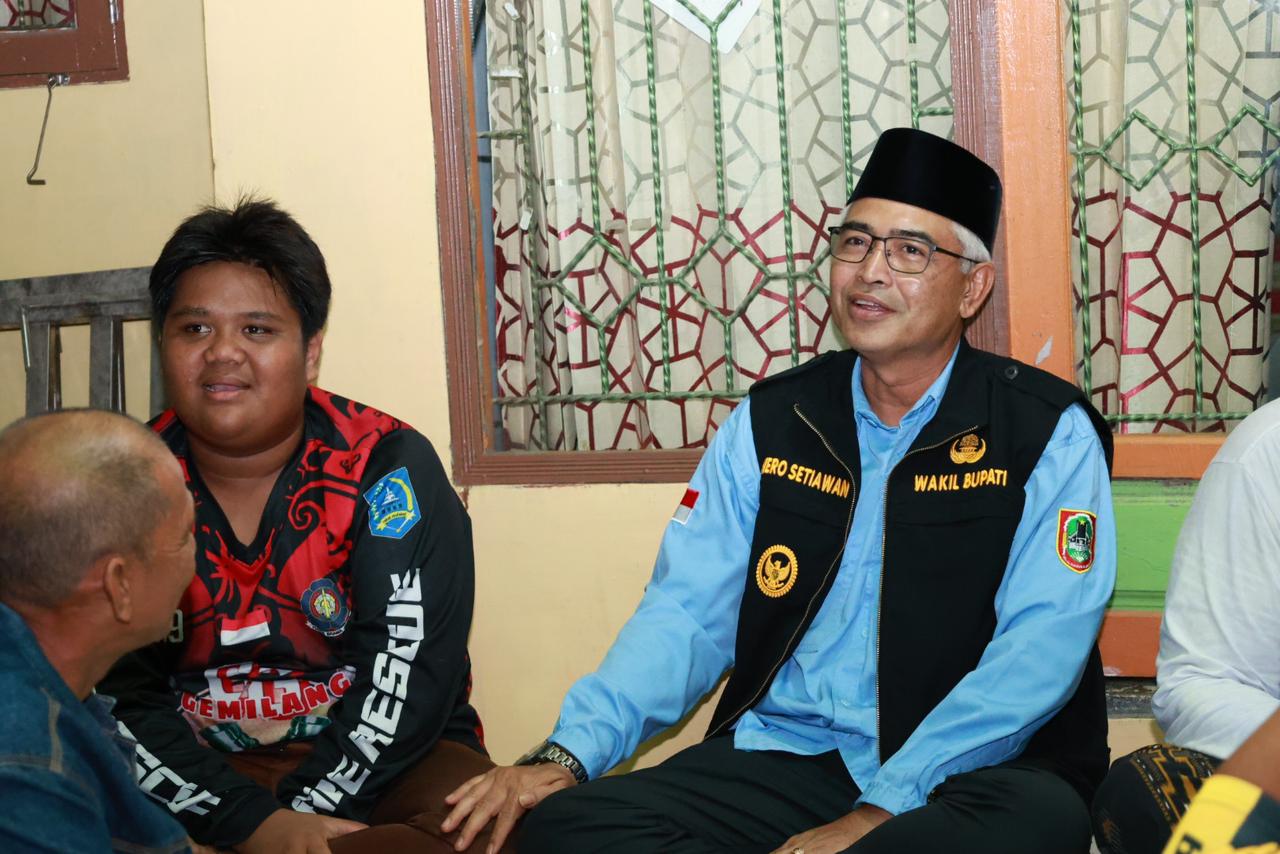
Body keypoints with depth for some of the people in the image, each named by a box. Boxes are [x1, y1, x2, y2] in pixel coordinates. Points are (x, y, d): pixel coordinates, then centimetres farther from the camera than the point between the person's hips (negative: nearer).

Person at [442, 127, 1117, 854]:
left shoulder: (1048, 436, -2)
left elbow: (1040, 648, -13)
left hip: (972, 772, -2)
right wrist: (567, 755, -13)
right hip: (786, 759, 3)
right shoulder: (770, 424, 10)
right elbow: (686, 614, 5)